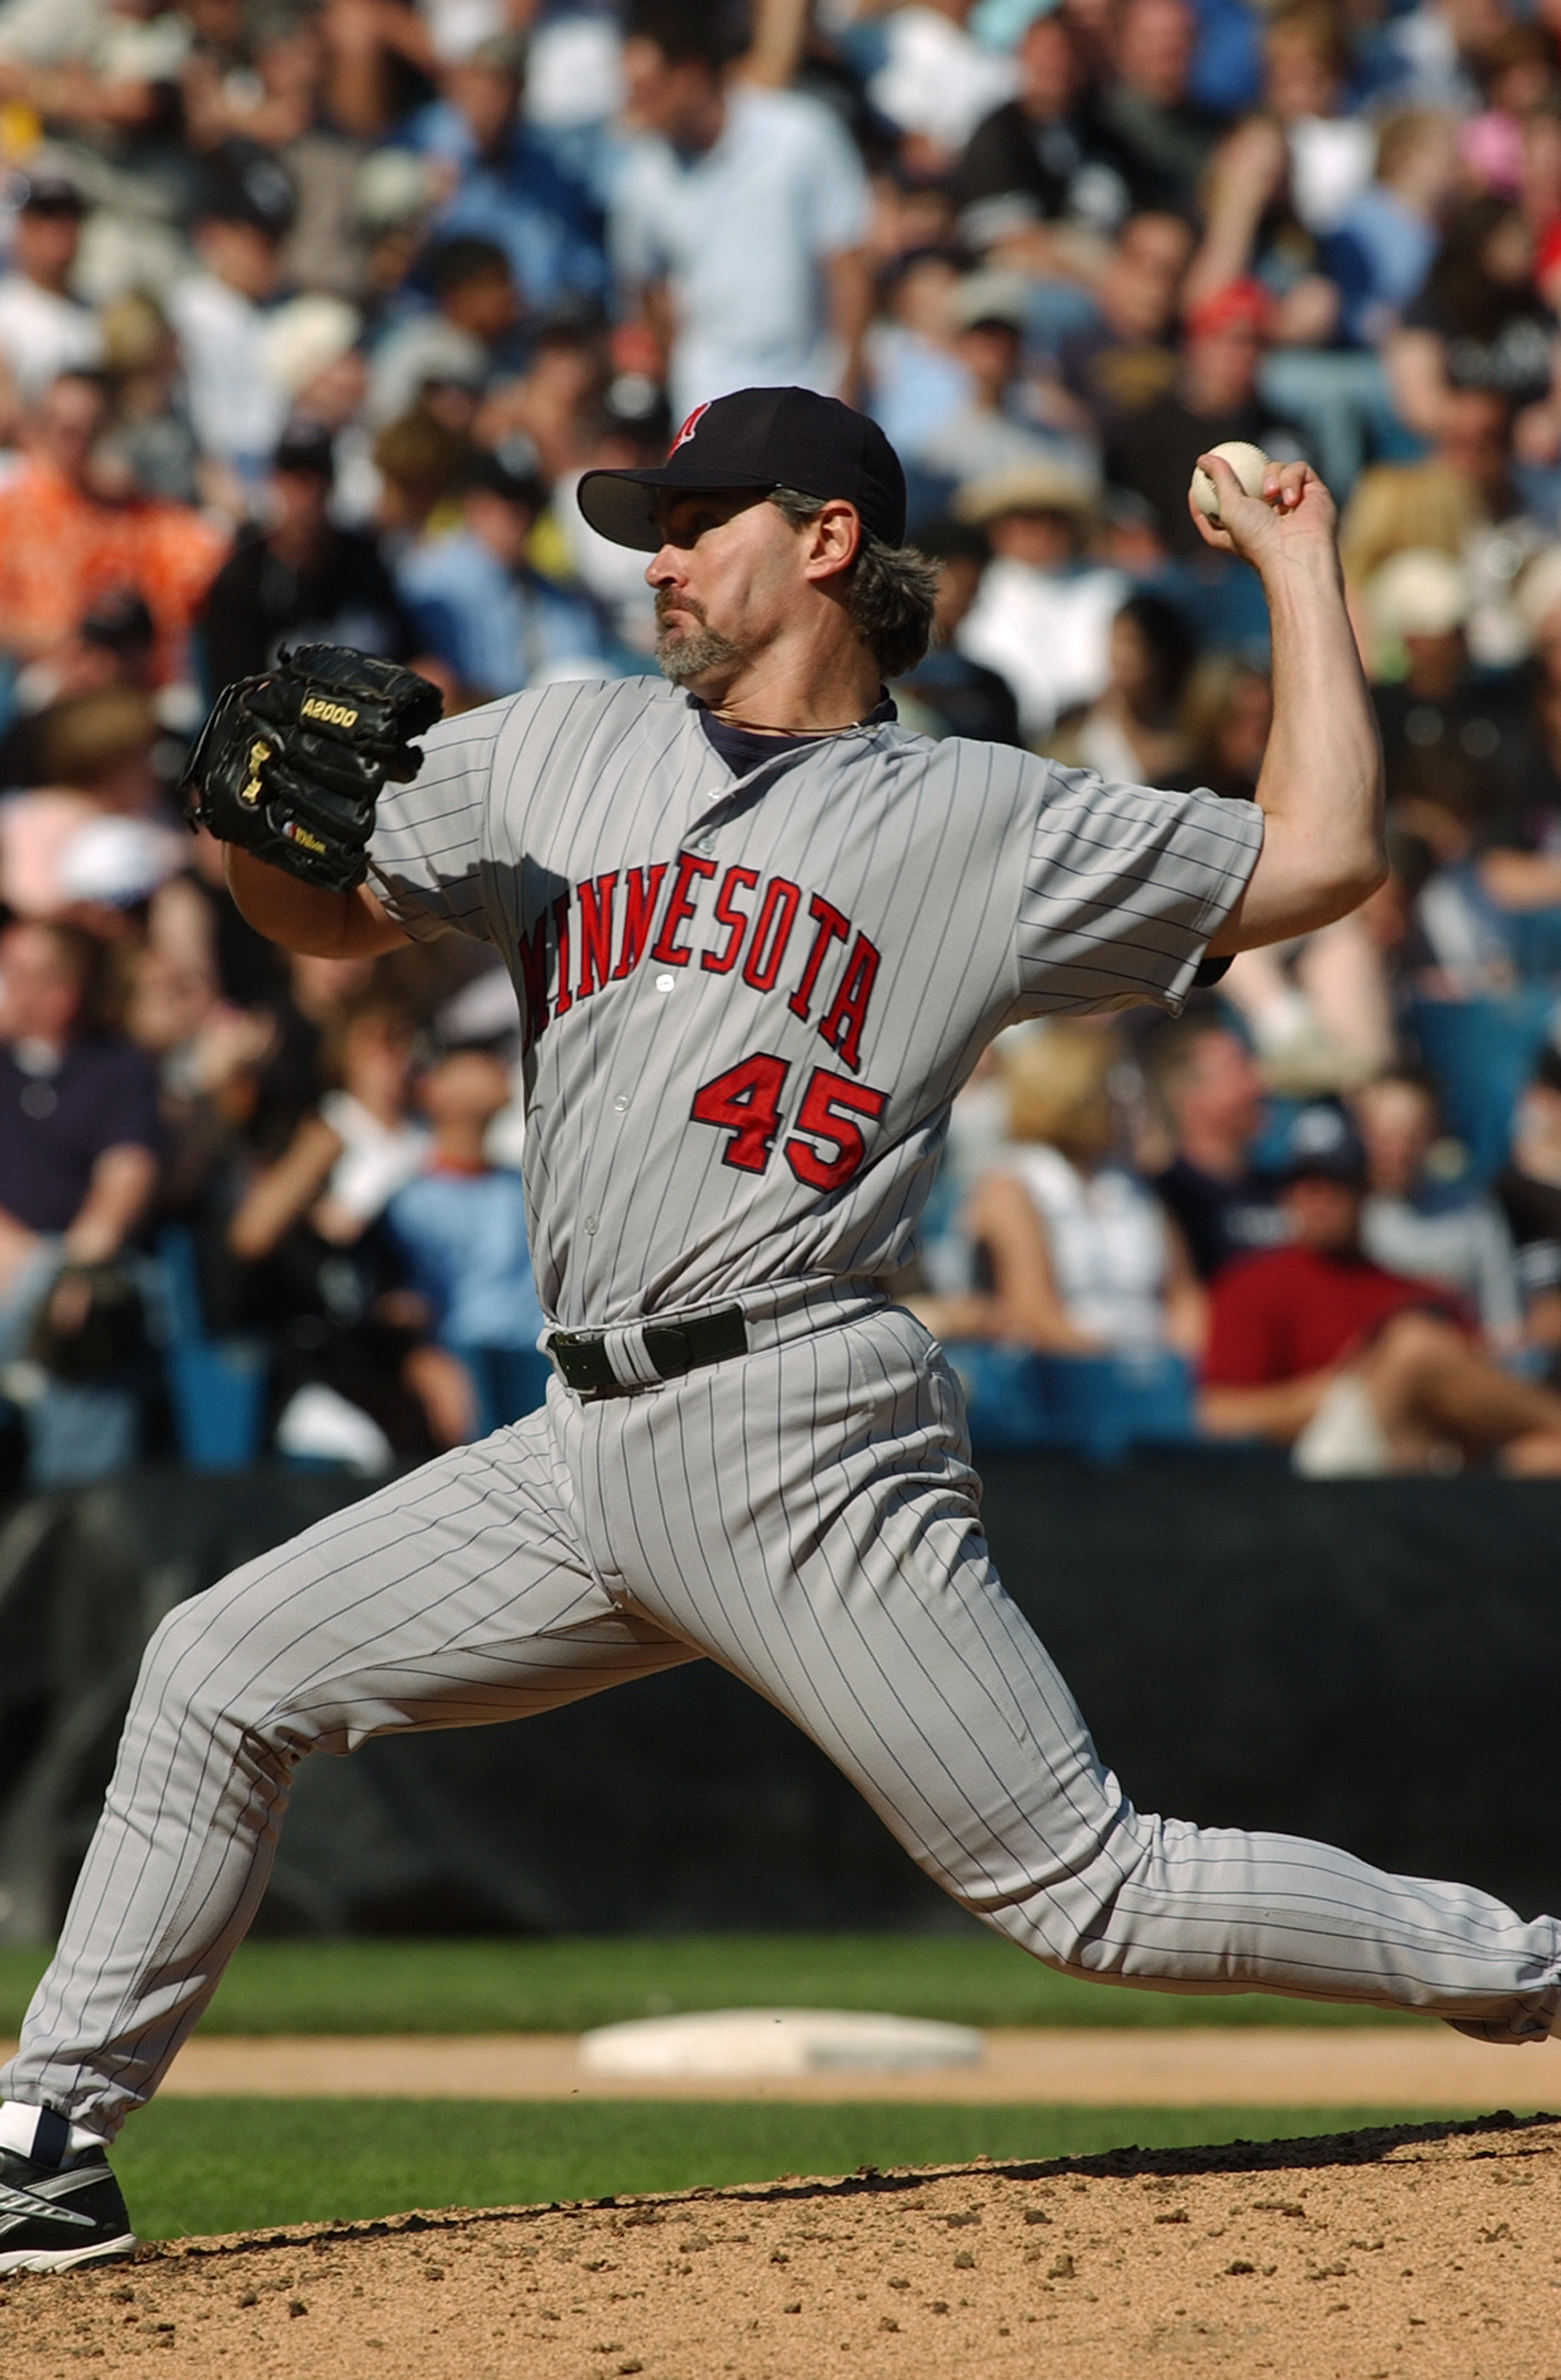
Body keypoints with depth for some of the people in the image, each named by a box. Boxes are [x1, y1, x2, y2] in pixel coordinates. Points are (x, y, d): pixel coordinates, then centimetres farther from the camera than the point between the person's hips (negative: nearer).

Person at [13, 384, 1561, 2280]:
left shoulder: (986, 823, 4)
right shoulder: (564, 752, 18)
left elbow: (1320, 858, 2)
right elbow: (334, 913, 23)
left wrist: (1295, 563, 6)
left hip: (798, 1433, -6)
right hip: (586, 1454, 6)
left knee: (1084, 1888, -9)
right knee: (218, 1676, 4)